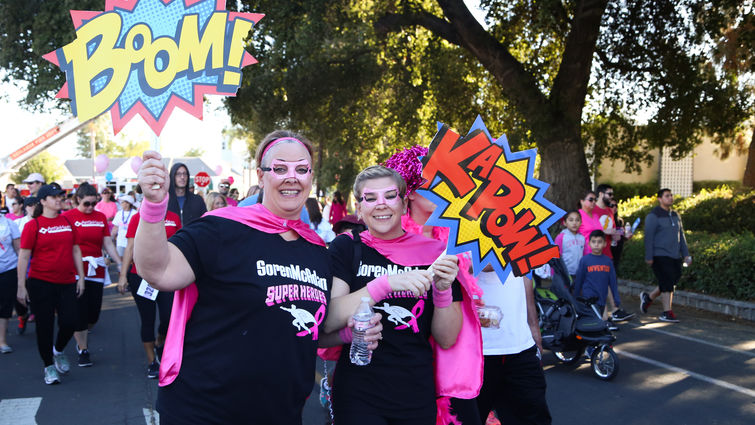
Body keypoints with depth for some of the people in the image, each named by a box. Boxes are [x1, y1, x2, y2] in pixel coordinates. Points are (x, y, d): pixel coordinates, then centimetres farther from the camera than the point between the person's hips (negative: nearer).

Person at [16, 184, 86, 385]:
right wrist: (21, 286, -7)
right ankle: (49, 366, 19)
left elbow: (76, 250, 13)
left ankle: (58, 351, 28)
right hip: (41, 283, -3)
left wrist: (81, 277, 10)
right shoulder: (33, 225, -5)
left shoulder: (67, 222, 7)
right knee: (45, 325, 4)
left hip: (67, 282, 3)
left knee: (69, 322, -2)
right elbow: (23, 256, -4)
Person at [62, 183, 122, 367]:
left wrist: (121, 264, 4)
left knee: (94, 311, 4)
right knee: (80, 310, -1)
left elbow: (108, 244, 11)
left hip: (97, 270, 4)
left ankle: (83, 335, 35)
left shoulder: (101, 217, 9)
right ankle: (83, 350, 12)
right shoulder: (68, 217, -4)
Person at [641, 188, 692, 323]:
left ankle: (648, 297, 27)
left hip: (675, 256, 7)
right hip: (661, 256, -7)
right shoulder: (653, 216, -6)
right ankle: (667, 313, 0)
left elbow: (681, 235, 21)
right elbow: (648, 237, -9)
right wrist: (649, 257, -13)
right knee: (667, 284, -8)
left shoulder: (675, 215, 17)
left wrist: (686, 254, 14)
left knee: (669, 284, 8)